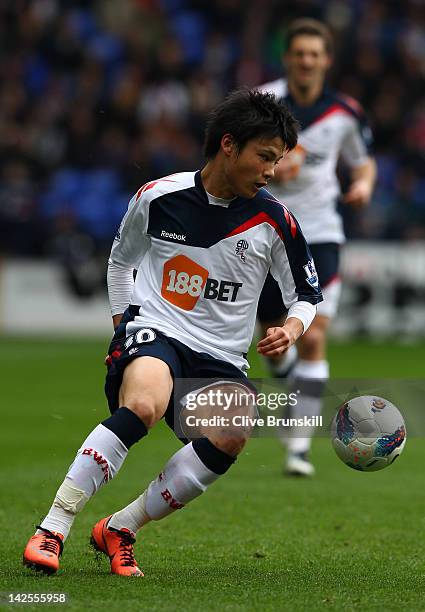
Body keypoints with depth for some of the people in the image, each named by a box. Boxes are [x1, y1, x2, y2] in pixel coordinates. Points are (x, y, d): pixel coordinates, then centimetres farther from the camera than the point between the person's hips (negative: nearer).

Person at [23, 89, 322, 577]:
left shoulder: (274, 221, 0)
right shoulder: (157, 197, -1)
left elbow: (306, 294, 12)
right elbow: (120, 258, 18)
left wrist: (291, 328, -9)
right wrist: (121, 321, 11)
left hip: (220, 360, 2)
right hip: (153, 332, -2)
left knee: (232, 435, -30)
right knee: (143, 405, -37)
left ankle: (120, 528, -15)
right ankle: (52, 529, -33)